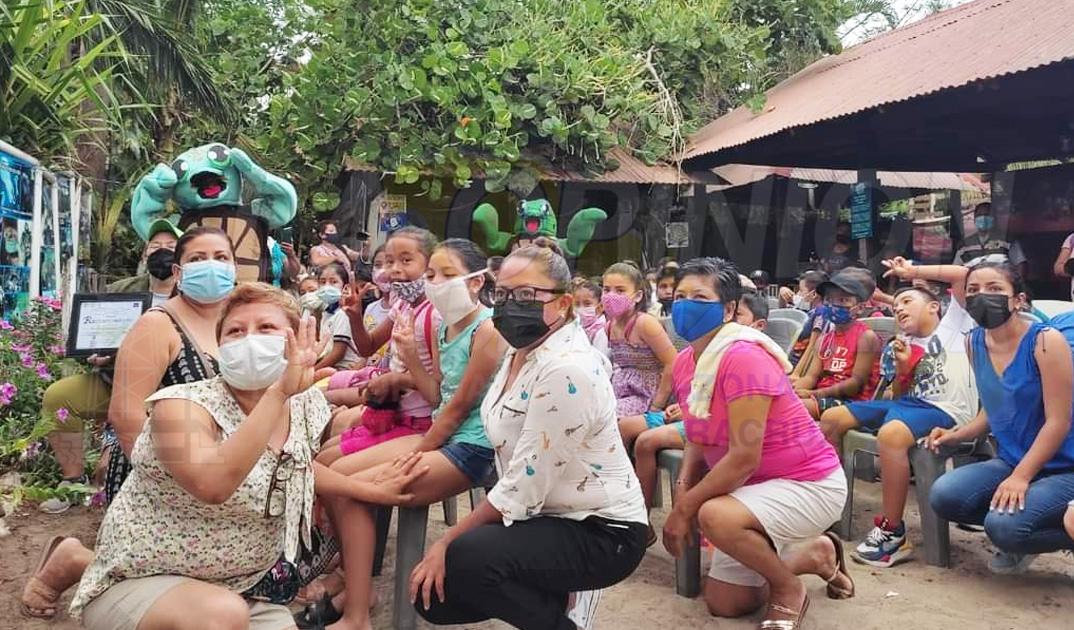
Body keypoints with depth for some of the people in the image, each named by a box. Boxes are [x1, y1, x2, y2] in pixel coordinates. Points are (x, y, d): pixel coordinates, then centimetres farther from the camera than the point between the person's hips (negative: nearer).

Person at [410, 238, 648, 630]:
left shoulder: (566, 370, -27)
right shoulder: (521, 351, 3)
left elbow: (522, 489, -24)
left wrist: (446, 542, -15)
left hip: (600, 532, -9)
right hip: (550, 517, 9)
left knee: (466, 559, -30)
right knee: (432, 594, 4)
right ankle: (556, 598, 19)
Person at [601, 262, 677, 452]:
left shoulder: (645, 324, -16)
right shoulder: (611, 326, 7)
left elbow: (672, 364, -19)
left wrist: (656, 406, -15)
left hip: (644, 398, -8)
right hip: (621, 396, 8)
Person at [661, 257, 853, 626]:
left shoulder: (743, 358, -27)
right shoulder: (685, 362, -2)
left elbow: (744, 456, -30)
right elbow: (698, 441, 7)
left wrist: (685, 507, -23)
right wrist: (683, 490, -11)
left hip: (809, 482, -8)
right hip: (753, 487, 9)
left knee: (715, 516, -36)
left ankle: (788, 589, -5)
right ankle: (817, 553, 34)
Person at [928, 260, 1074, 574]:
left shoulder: (1045, 341, -17)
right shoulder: (974, 343, 3)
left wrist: (1020, 477, -22)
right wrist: (956, 434, -1)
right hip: (1010, 462, 7)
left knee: (1005, 526, -29)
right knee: (944, 496, -17)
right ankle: (1018, 539, 8)